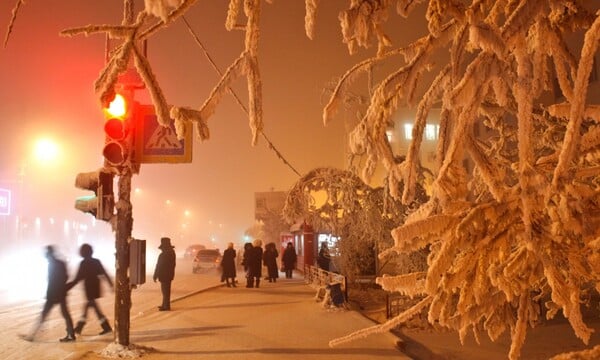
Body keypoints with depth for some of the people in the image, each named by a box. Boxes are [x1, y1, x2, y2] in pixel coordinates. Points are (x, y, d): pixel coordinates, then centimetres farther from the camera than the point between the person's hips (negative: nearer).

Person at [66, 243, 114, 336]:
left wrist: (66, 287, -10)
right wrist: (111, 284, 10)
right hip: (95, 285, 7)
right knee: (87, 304, 16)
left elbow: (78, 278, -15)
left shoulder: (84, 263, -13)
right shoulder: (96, 261, 4)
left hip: (89, 286, -7)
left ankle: (107, 327, -4)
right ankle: (79, 327, 24)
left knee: (94, 307, -2)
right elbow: (104, 273, 5)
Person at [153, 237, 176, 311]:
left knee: (165, 291, -3)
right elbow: (173, 264, 16)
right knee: (166, 290, 18)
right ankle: (165, 305, 28)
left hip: (164, 275, -10)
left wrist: (155, 276, -13)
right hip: (169, 274, 10)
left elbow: (159, 266, -19)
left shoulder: (163, 255, -21)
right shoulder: (172, 252, 8)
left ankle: (166, 306, 1)